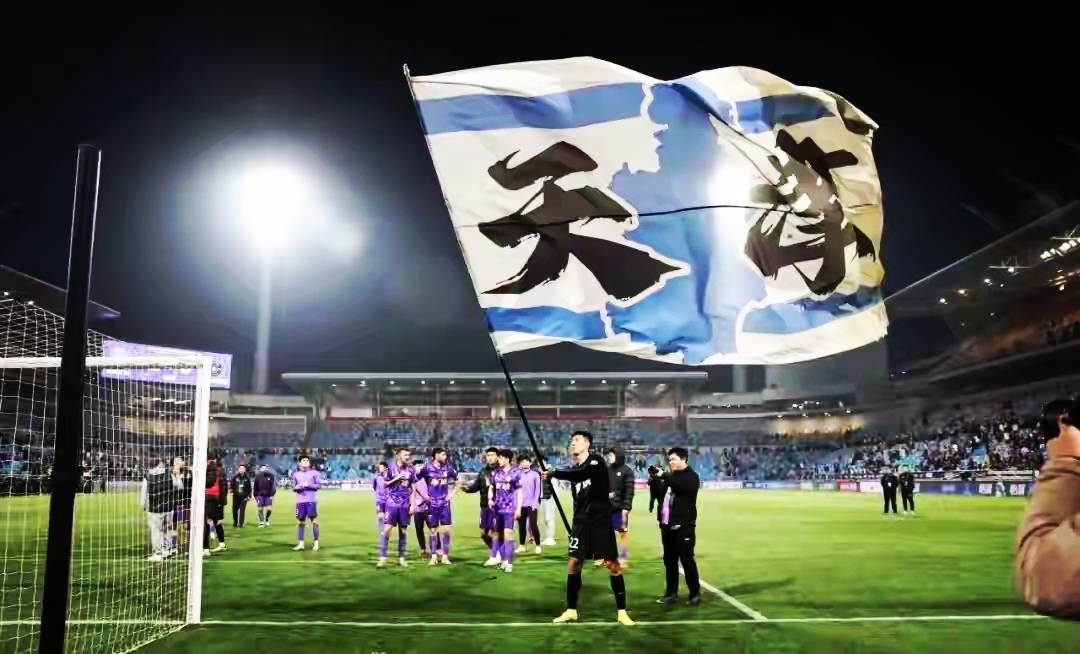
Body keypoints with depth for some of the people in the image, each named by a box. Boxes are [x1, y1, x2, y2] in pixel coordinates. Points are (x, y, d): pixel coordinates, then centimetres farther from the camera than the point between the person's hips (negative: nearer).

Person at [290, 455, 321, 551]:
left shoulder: (314, 473, 3)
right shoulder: (296, 474, 10)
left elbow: (319, 485, 1)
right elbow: (293, 488, 12)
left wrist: (309, 485, -12)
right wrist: (298, 487, -9)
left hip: (311, 500, -2)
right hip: (300, 501, 2)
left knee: (314, 520, -3)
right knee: (300, 522, 5)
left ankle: (315, 542, 6)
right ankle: (300, 544, 11)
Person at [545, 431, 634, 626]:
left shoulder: (596, 461, -7)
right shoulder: (573, 469, 12)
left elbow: (582, 474, -30)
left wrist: (554, 473, -33)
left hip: (601, 521, -5)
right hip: (581, 522, 6)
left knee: (613, 565, -4)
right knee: (573, 563, 1)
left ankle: (621, 611, 6)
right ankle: (571, 610, 13)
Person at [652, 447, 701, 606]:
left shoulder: (691, 476, -5)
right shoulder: (670, 477, 16)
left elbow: (682, 487, -25)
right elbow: (660, 493, 15)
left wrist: (664, 476, -25)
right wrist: (654, 480, -1)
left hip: (683, 526, -7)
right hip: (667, 525, 7)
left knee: (687, 560, -2)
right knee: (669, 560, 11)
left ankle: (695, 594, 8)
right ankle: (671, 593, 19)